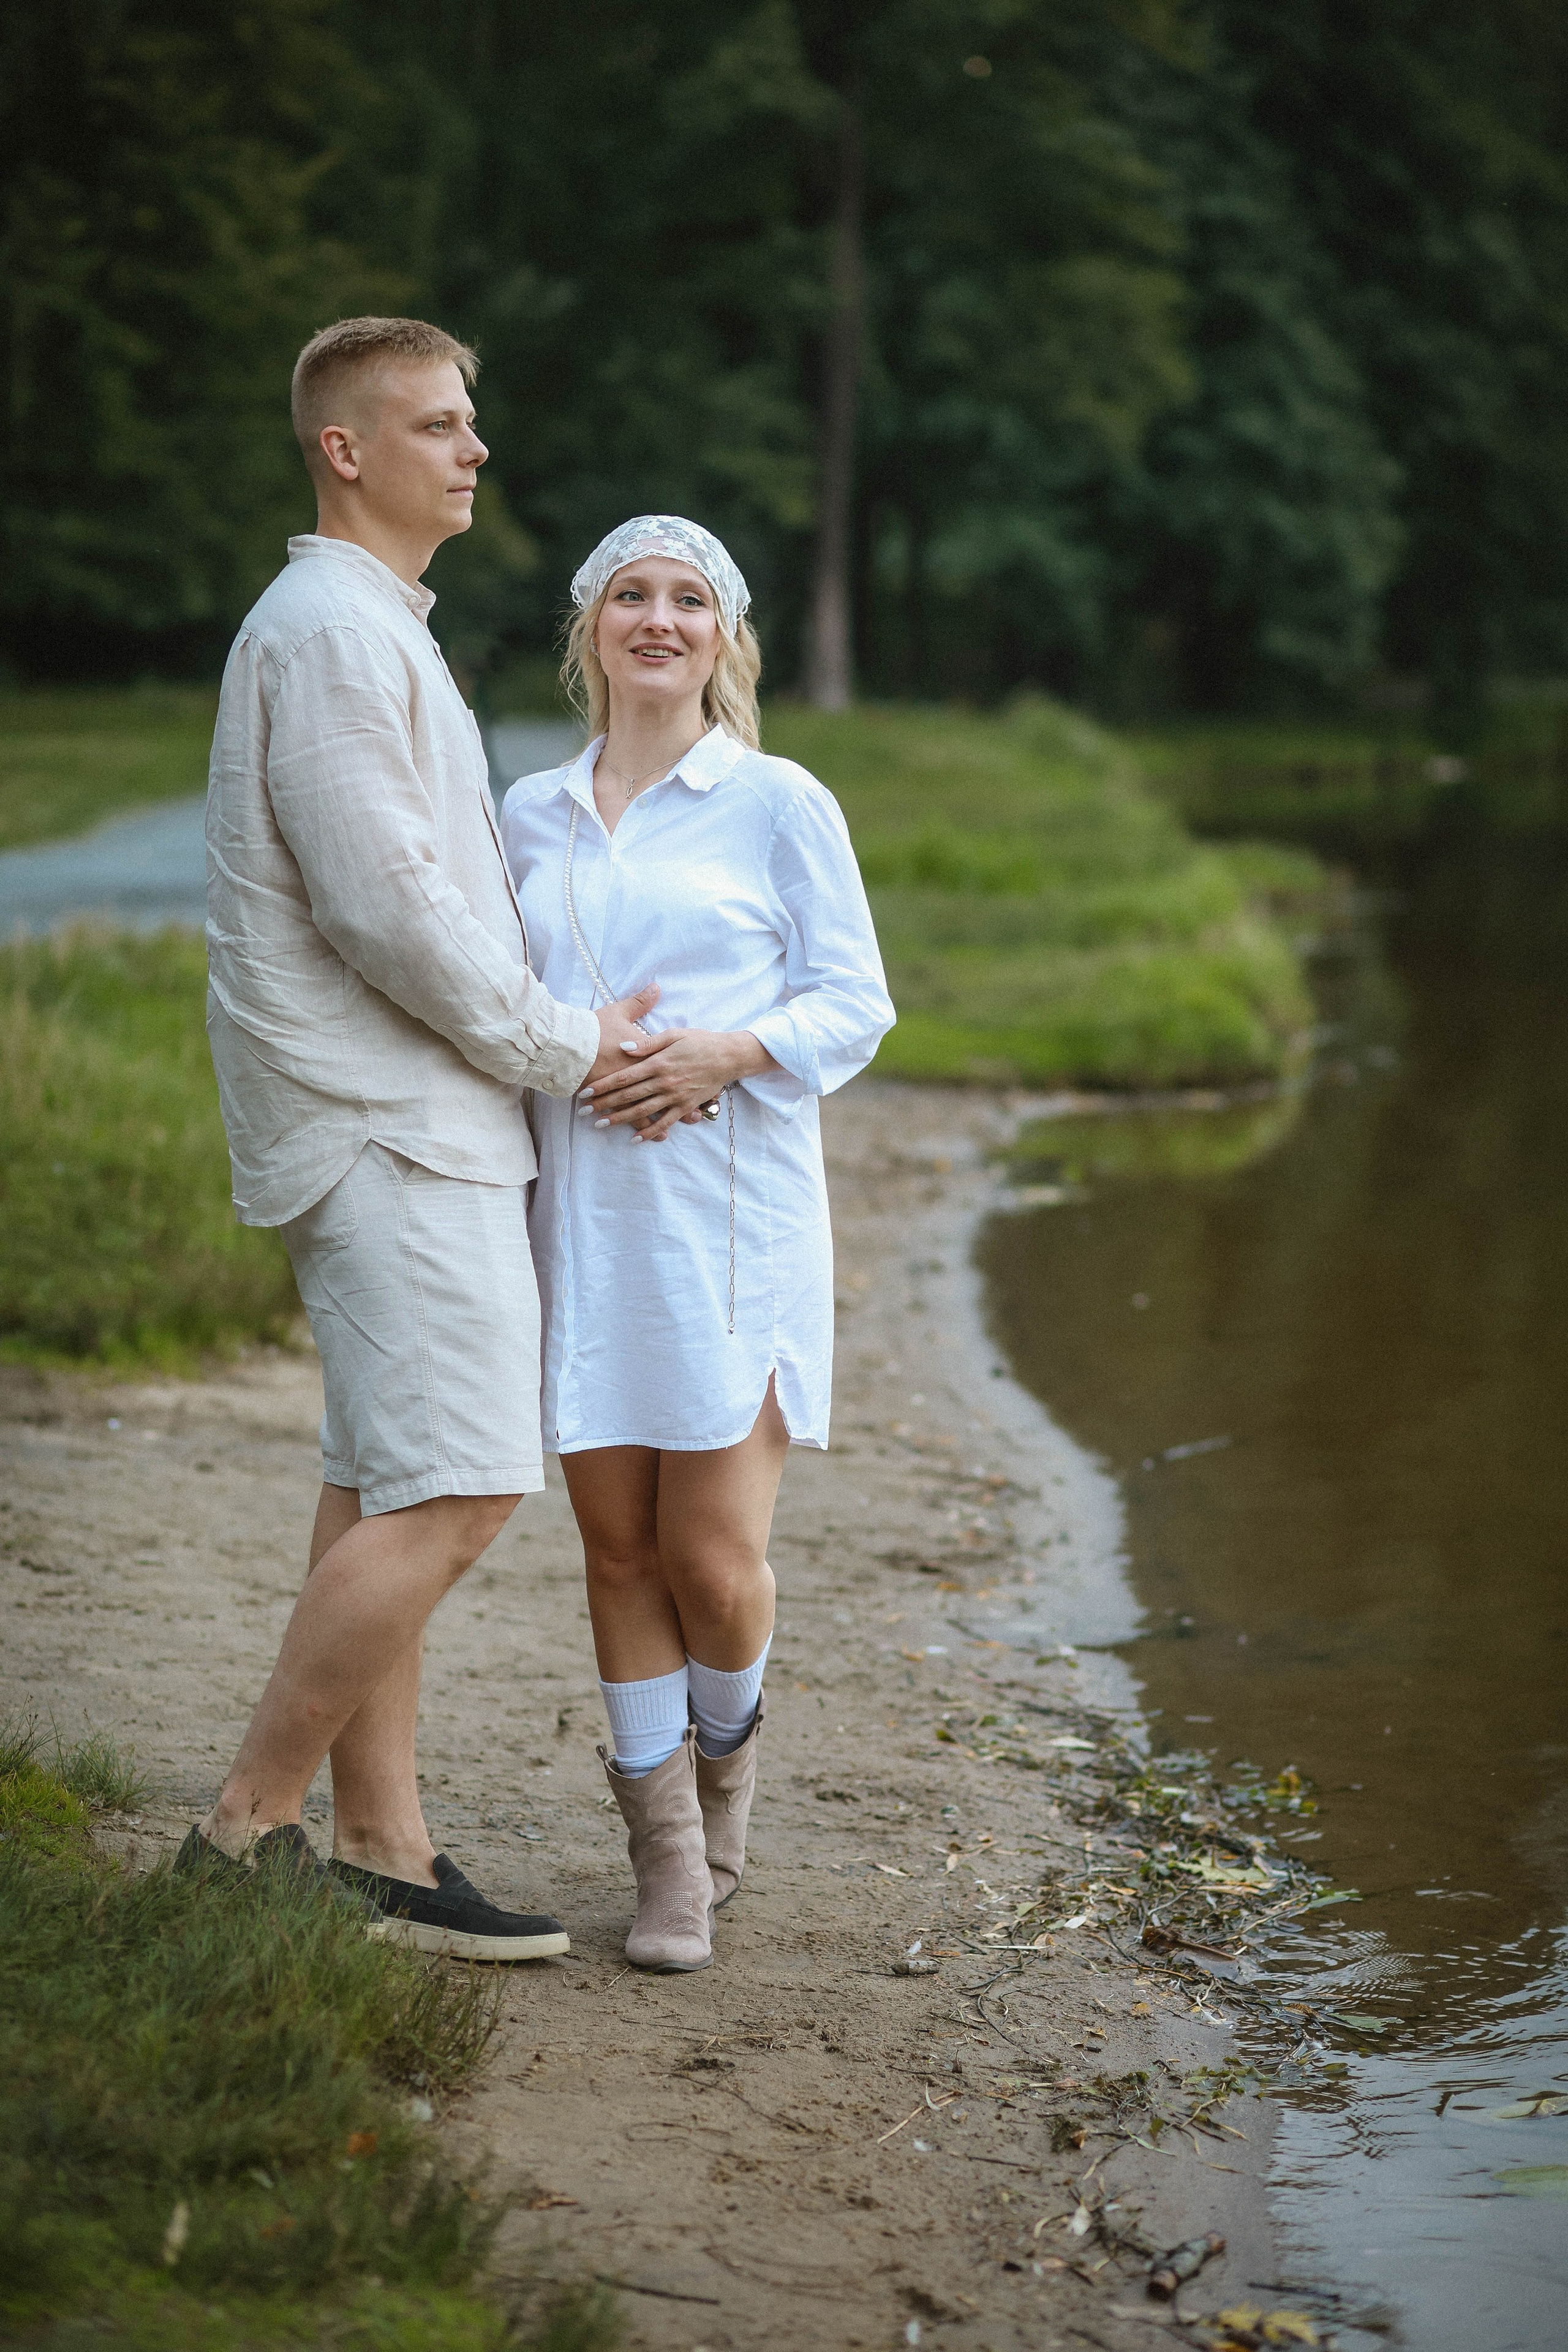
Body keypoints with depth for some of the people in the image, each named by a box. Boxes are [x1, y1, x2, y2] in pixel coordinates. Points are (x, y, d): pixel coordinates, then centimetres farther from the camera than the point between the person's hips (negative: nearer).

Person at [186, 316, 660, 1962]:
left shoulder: (379, 631, 21)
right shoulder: (330, 627, -12)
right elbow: (382, 903, -19)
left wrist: (552, 1033, 13)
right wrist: (560, 1045, -10)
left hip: (408, 1122, 11)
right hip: (386, 1130, -11)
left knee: (385, 1493, 9)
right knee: (456, 1490, -13)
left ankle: (379, 1853, 12)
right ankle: (247, 1828, -6)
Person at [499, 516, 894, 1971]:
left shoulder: (779, 805, 2)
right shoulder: (533, 817, 13)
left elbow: (855, 1005, 1)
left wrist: (727, 1054, -15)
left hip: (730, 1216, -3)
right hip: (581, 1219, 3)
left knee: (714, 1559, -6)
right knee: (617, 1544, 3)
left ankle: (721, 1755, 27)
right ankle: (667, 1857, 15)